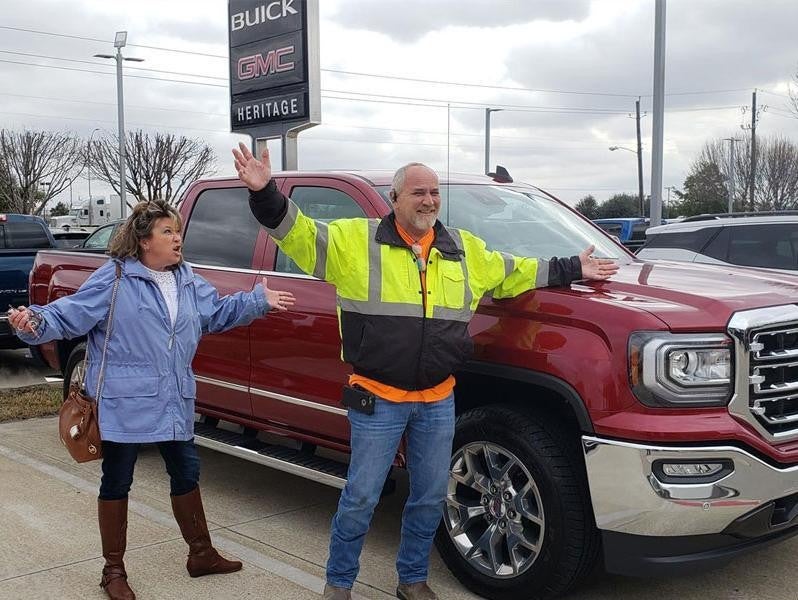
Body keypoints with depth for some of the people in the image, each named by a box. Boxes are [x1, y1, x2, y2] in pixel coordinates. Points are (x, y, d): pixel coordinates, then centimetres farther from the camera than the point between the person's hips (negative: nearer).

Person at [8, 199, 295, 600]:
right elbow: (69, 314, -15)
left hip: (174, 404, 6)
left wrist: (260, 300, 21)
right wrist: (34, 322, -33)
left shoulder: (189, 282, 10)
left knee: (186, 475, 15)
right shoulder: (113, 280, -12)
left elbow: (219, 312, 25)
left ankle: (201, 554, 33)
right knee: (116, 483, 6)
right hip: (123, 405, -6)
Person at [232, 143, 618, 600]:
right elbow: (300, 234, -9)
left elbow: (511, 273, 22)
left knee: (431, 498, 14)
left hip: (439, 401, 4)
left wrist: (570, 270, 24)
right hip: (378, 399, -4)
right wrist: (266, 193, -24)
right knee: (360, 499, 4)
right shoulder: (357, 239, -4)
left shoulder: (465, 249, 9)